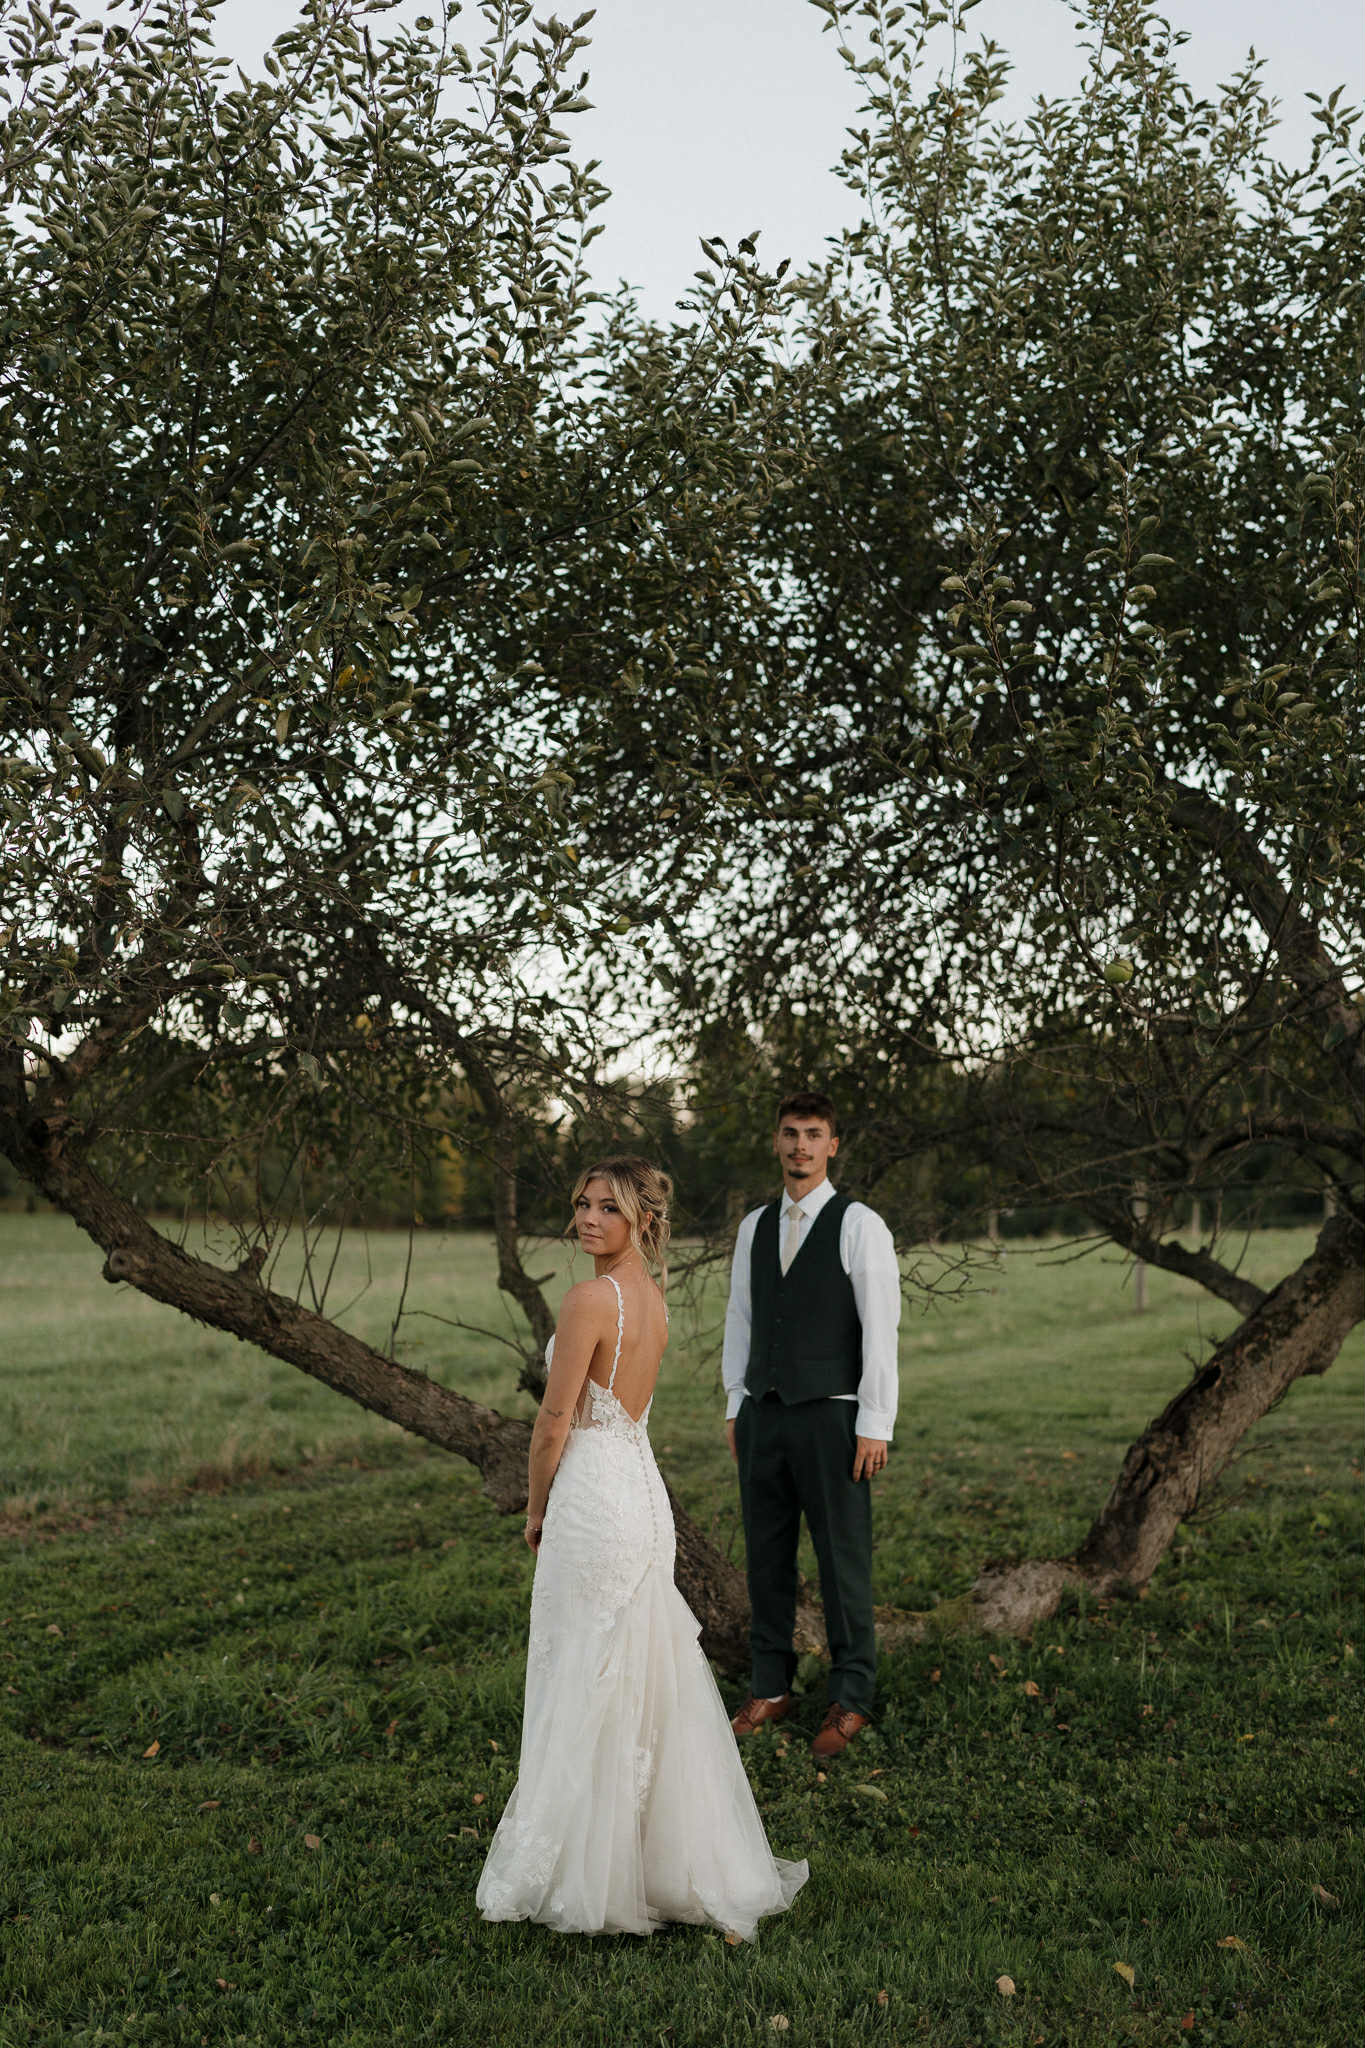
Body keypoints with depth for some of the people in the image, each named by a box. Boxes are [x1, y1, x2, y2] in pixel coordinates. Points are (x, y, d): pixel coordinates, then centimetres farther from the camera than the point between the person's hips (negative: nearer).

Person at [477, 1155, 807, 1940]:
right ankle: (672, 1857, 27)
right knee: (649, 1679, 16)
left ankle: (589, 1873, 15)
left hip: (593, 1496, -9)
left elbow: (555, 1420, -14)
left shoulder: (592, 1297, -18)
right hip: (643, 1490, 9)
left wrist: (536, 1507, 1)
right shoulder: (653, 1297, 9)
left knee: (587, 1684, 3)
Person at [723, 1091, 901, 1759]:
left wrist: (875, 1425, -13)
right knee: (766, 1554, 11)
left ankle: (850, 1702, 16)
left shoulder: (860, 1226, -7)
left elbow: (880, 1329, -9)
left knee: (843, 1558, 2)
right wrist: (735, 1407, 12)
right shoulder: (754, 1226, 10)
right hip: (763, 1415, 5)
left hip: (830, 1416, -5)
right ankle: (770, 1689, 25)